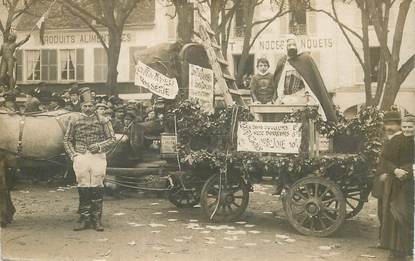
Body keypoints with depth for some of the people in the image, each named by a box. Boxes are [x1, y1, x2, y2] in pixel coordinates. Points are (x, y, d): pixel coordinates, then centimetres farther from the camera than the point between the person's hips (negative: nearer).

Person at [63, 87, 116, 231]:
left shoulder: (103, 120, 4)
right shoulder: (75, 121, 7)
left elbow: (112, 138, 4)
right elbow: (67, 140, 11)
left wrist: (100, 146, -11)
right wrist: (72, 154, -1)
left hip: (98, 157, -1)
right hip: (80, 157, 1)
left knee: (97, 188, 1)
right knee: (83, 188, 4)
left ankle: (96, 219, 9)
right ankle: (84, 218, 12)